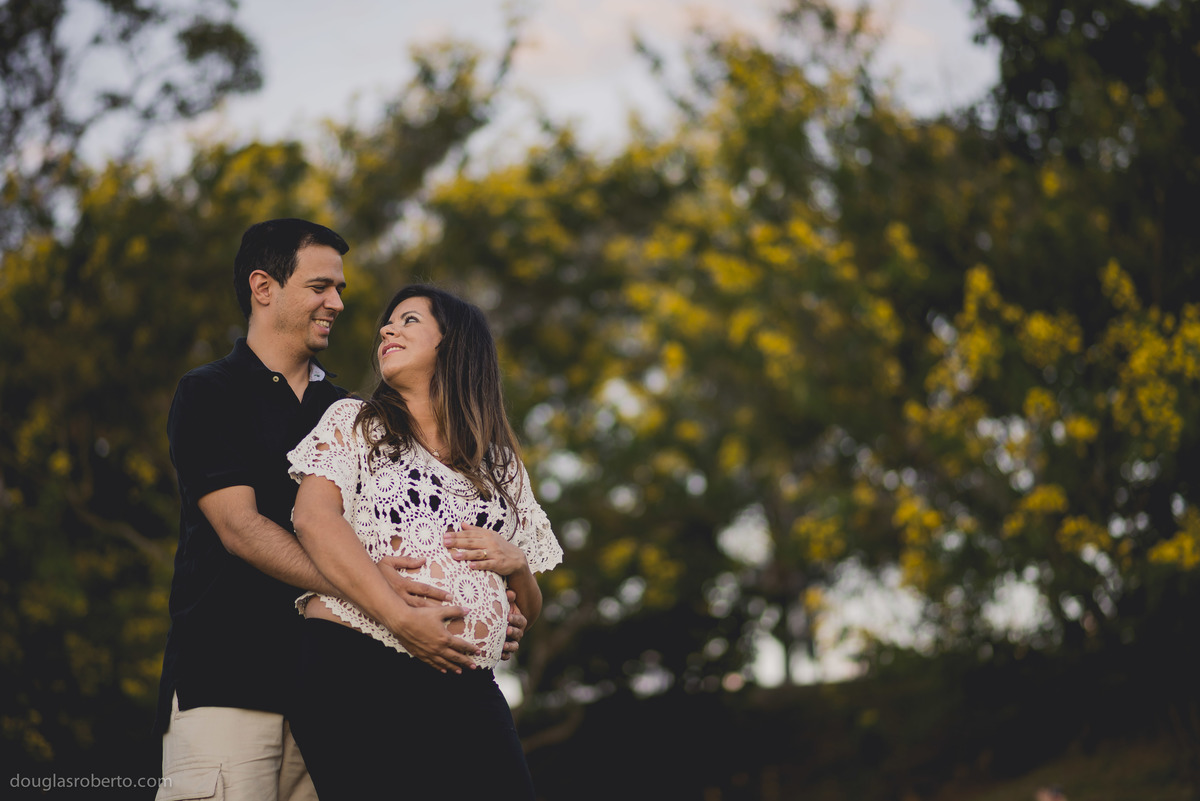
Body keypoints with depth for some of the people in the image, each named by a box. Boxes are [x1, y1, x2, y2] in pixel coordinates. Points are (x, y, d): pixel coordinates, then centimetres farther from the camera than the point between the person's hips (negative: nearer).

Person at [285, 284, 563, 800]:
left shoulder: (502, 464, 20)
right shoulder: (353, 423, 12)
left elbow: (529, 610, 23)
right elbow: (314, 520, -8)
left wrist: (514, 564, 0)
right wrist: (403, 617, -17)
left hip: (466, 693, 3)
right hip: (354, 671, -3)